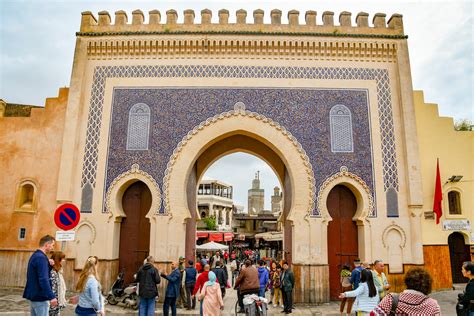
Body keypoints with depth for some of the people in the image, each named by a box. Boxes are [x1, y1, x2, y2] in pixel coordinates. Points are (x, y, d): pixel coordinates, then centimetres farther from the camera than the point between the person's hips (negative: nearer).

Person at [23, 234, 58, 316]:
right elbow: (43, 279, -27)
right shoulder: (41, 257, -19)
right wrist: (52, 297, -29)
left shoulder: (35, 255, 12)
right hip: (40, 297, -10)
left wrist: (48, 264, 3)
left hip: (33, 295, 10)